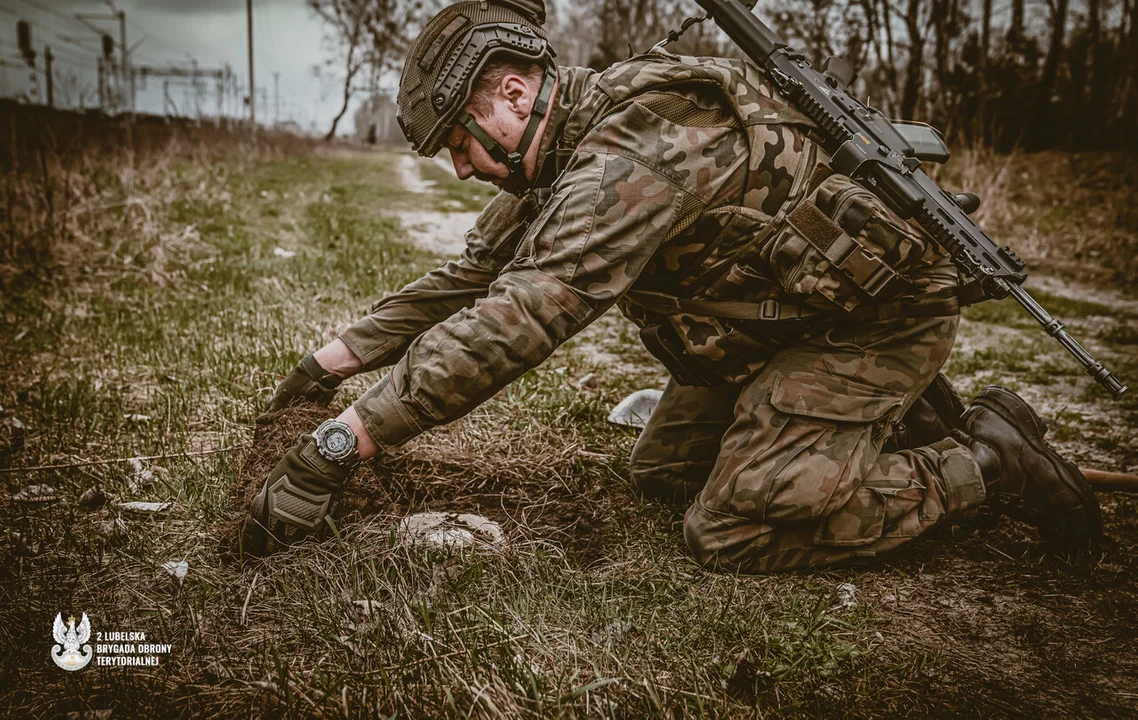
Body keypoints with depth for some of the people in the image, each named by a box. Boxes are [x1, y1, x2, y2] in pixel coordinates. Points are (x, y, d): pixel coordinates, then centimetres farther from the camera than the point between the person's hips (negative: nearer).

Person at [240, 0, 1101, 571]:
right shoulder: (559, 166, 1)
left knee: (732, 530, -14)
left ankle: (987, 462, 1)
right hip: (778, 318, 10)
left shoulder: (638, 146, -31)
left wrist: (337, 448, -37)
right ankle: (893, 423, 18)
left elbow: (515, 319, -39)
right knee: (662, 472, 11)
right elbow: (466, 280, 7)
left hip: (872, 315, -9)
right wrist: (331, 363, 4)